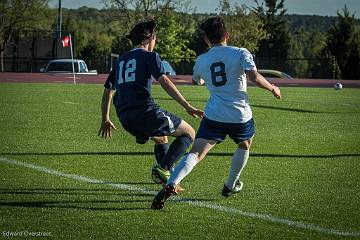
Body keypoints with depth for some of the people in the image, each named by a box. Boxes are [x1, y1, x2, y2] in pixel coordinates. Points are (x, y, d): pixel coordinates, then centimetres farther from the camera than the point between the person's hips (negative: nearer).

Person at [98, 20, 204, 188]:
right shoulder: (150, 56, 3)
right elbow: (165, 82, -11)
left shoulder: (121, 61, 24)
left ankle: (167, 181, 17)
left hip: (125, 118, 7)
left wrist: (105, 120, 39)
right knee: (188, 133, 5)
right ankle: (163, 168, -15)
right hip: (145, 110, -7)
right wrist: (188, 107, -13)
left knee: (161, 139, 31)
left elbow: (107, 91, 28)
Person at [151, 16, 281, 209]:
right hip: (240, 117, -1)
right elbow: (254, 77, -15)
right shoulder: (240, 53, 0)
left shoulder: (201, 60, 12)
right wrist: (273, 88, 1)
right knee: (244, 145, 31)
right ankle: (230, 186, 40)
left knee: (195, 154, -6)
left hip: (214, 116, 1)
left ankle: (171, 184, -31)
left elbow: (196, 80, 33)